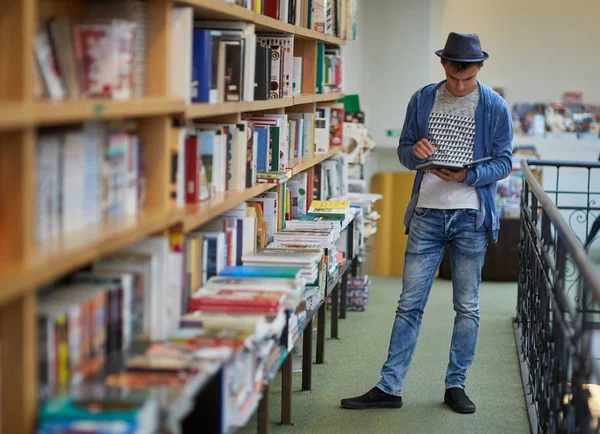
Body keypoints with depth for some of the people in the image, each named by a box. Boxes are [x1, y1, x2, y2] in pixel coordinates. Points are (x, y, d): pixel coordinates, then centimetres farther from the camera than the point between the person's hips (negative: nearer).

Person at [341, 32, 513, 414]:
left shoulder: (495, 107, -2)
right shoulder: (423, 100, 4)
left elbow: (504, 162, -2)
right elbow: (404, 152, 11)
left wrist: (468, 175, -19)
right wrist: (416, 151, -13)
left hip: (471, 218, -1)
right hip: (427, 215, 1)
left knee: (468, 308, 7)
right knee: (410, 304, 3)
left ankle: (456, 386, 20)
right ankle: (389, 388, 7)